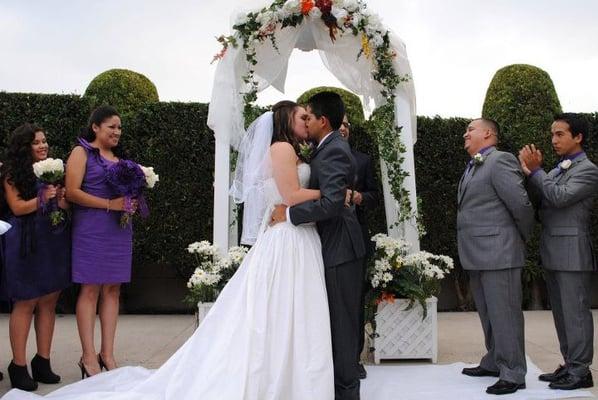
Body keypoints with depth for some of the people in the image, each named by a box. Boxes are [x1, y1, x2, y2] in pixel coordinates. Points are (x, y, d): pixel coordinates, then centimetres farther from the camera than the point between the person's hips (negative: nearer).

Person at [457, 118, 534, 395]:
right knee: (488, 314, 18)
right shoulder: (473, 167, 16)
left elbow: (521, 204, -15)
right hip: (478, 256, 9)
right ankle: (494, 362, 31)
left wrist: (524, 237, -1)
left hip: (498, 254, -9)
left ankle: (513, 374, 7)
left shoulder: (500, 161, -12)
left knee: (504, 314, -2)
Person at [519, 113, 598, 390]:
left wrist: (535, 170, -16)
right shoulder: (557, 170, 18)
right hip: (552, 253, 8)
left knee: (575, 312, -3)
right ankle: (569, 365, 22)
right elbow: (540, 199, 8)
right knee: (561, 312, 13)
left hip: (572, 253, -8)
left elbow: (560, 197, -20)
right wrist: (530, 172, -6)